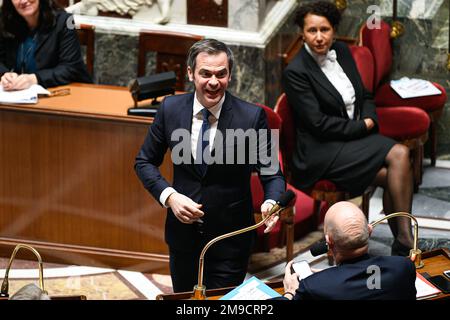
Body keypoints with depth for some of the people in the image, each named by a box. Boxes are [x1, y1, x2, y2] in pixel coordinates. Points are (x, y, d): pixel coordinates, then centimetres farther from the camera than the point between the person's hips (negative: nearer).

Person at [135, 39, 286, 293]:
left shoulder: (252, 117, -15)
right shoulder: (171, 109, -6)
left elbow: (272, 173, -9)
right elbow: (145, 162, 4)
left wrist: (271, 203, -30)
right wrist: (169, 196, -13)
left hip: (231, 237, -3)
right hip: (183, 232, 3)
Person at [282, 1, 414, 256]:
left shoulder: (342, 51, 8)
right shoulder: (296, 72, -13)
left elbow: (366, 97, 16)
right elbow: (318, 123, -16)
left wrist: (370, 120, -5)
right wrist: (362, 126, -10)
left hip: (356, 137, 7)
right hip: (322, 152, -7)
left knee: (400, 156, -22)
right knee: (399, 155, -23)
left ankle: (403, 242, -18)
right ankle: (405, 243, -17)